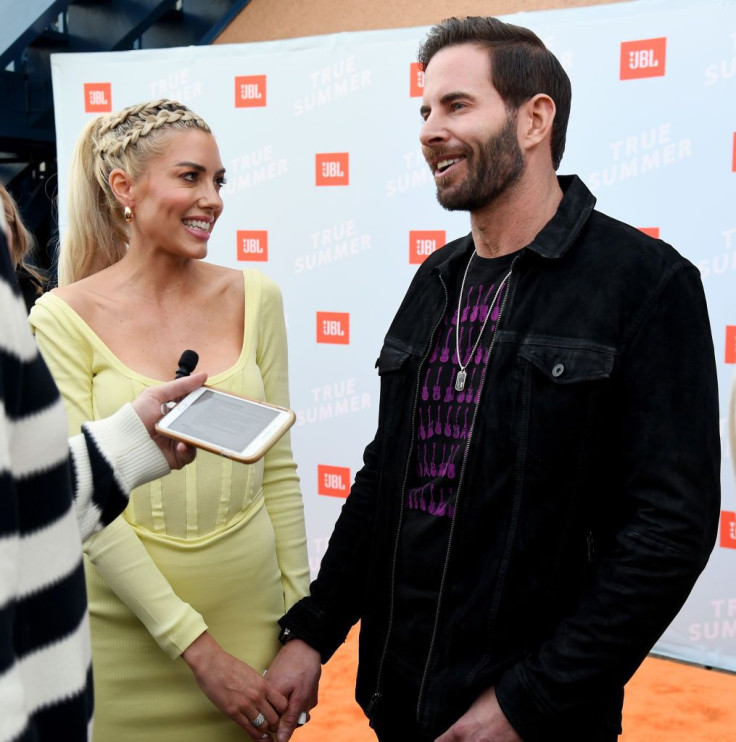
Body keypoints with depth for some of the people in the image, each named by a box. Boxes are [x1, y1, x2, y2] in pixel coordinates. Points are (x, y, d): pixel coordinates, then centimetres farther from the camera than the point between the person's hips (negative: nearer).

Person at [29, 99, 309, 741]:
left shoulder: (255, 297, 0)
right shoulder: (65, 317, -10)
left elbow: (277, 467, 4)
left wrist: (301, 614, 3)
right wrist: (196, 646, -14)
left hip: (252, 610, 3)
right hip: (130, 631, -2)